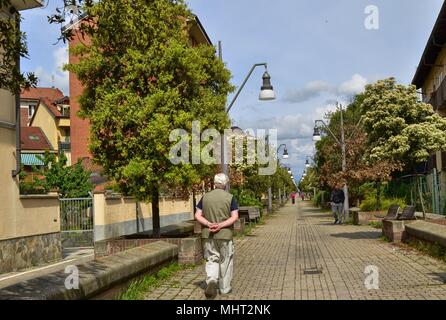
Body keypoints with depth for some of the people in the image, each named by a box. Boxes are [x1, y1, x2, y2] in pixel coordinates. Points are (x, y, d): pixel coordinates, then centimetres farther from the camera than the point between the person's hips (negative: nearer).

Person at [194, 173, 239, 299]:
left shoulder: (205, 197, 2)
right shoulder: (230, 197, -5)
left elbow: (197, 215, -3)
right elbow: (234, 217, -13)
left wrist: (209, 224, -13)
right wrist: (221, 225, -16)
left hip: (208, 235, 2)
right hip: (225, 235, -2)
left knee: (211, 260, 11)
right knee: (225, 261, 12)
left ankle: (211, 280, -13)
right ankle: (225, 288, 20)